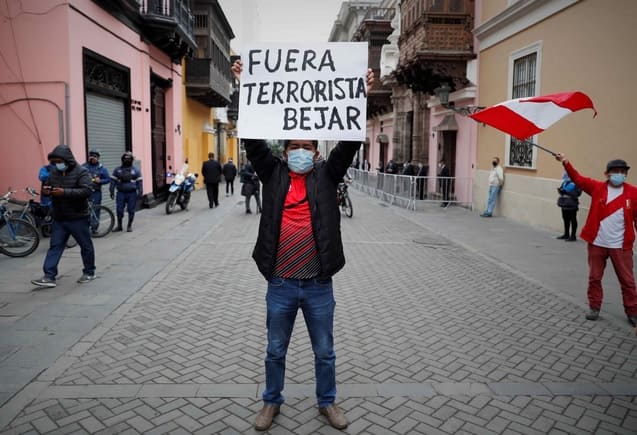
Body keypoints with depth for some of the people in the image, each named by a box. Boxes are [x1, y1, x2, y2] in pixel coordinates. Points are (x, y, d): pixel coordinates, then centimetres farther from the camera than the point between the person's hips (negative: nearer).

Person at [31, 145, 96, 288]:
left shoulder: (81, 172, -11)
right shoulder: (53, 172, 8)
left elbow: (86, 191, -24)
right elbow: (47, 186, 20)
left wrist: (65, 192, -33)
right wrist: (45, 190, -5)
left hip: (78, 218, -6)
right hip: (59, 218, 6)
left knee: (85, 246, 6)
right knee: (55, 246, 4)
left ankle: (89, 273, 21)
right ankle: (49, 276, 5)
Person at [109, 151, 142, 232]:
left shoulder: (136, 170, 5)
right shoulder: (117, 170, 9)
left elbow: (139, 182, 1)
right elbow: (113, 181, 9)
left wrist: (140, 192, -6)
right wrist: (112, 191, 2)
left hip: (132, 193, -1)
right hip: (121, 193, 1)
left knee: (131, 210, 1)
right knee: (119, 210, -1)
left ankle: (129, 226, 14)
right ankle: (119, 225, 13)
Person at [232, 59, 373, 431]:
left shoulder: (327, 175, 1)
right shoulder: (274, 173, 1)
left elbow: (349, 143, -7)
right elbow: (253, 140, -5)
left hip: (318, 284, 0)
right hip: (280, 284, 0)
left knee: (325, 351, 17)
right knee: (275, 350, 18)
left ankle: (328, 401, 39)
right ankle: (272, 402, 40)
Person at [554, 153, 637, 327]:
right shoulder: (597, 188, -2)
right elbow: (579, 179, -12)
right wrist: (566, 163, -27)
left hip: (621, 245, -1)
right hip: (597, 243, 1)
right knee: (594, 277, 11)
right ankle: (594, 308, 26)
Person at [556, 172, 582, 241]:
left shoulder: (576, 183, -14)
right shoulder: (565, 182, 11)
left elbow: (577, 193, -23)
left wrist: (566, 192, -25)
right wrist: (561, 191, -2)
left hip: (572, 205, -8)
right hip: (564, 204, 8)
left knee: (573, 220, -1)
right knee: (566, 219, 15)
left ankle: (573, 236, 5)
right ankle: (566, 235, 26)